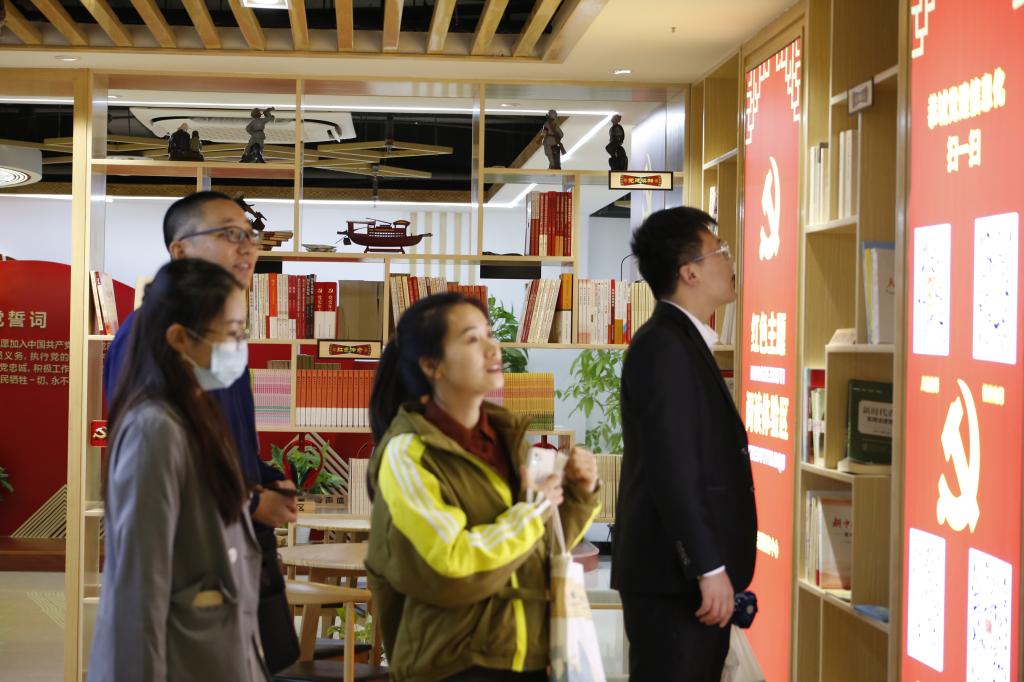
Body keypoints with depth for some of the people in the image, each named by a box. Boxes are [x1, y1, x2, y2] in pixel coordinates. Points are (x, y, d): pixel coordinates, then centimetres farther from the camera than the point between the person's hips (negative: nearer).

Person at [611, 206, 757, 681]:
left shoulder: (683, 342, 16)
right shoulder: (663, 346, -15)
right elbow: (672, 468, -22)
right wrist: (709, 567, -22)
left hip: (691, 573, 10)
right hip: (674, 577, -10)